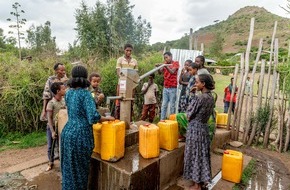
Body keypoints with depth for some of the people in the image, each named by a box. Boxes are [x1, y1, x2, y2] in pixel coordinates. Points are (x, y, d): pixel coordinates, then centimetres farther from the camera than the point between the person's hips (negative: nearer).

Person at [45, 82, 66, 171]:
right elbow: (49, 118, -15)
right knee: (50, 146, 11)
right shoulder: (51, 103, -17)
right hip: (52, 127, -3)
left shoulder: (64, 101, -3)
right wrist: (53, 131, -17)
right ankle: (50, 163, 30)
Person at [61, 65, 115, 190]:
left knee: (68, 166, 19)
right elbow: (93, 116, -21)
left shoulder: (68, 93, 8)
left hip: (67, 132, 7)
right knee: (80, 167, 10)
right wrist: (107, 118, -4)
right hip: (81, 134, -6)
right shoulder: (85, 93, -12)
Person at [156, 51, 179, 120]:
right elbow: (160, 72, 0)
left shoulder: (176, 63, 1)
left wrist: (166, 66, -29)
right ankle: (162, 119, 9)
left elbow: (172, 72, -15)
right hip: (165, 87, 4)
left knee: (172, 105, -1)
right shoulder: (165, 64, 13)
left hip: (173, 88, -4)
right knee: (164, 105, 4)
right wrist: (158, 67, -19)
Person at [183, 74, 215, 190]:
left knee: (195, 155, 5)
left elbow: (188, 115, -13)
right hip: (204, 127, 8)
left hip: (195, 128, -8)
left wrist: (189, 116, 7)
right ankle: (202, 180, 31)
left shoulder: (198, 97, -20)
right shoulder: (211, 97, 4)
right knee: (203, 154, 17)